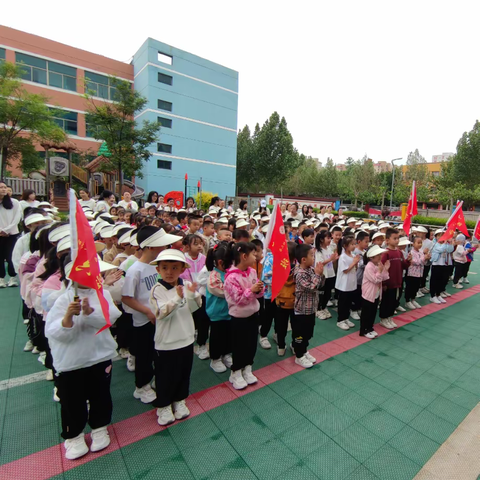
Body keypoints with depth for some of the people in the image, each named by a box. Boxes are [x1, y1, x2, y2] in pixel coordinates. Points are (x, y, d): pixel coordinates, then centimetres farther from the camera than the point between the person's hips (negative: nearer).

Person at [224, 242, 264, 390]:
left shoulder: (252, 272, -2)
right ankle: (235, 374, 30)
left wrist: (260, 289, -15)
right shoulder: (232, 277, -24)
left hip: (253, 314, 7)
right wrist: (251, 290, -30)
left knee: (252, 344, 17)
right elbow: (238, 299, -24)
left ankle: (247, 370, 37)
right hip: (239, 317, -6)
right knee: (239, 346, 9)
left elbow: (257, 293, 6)